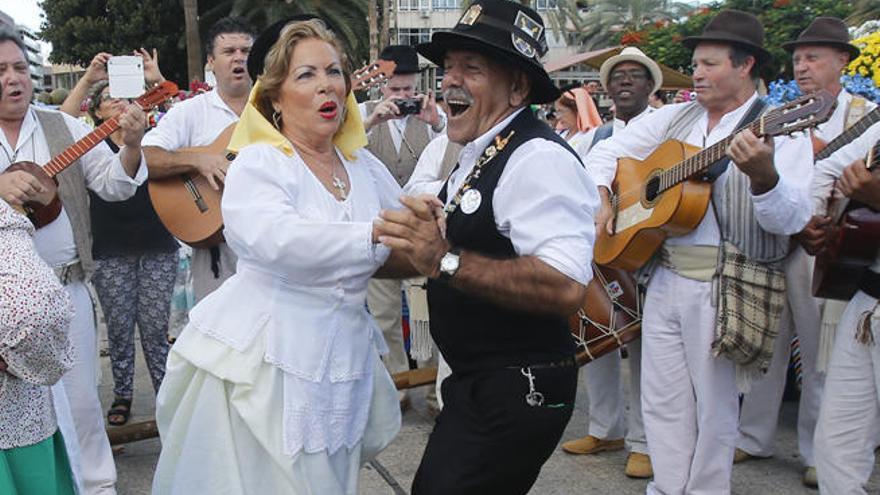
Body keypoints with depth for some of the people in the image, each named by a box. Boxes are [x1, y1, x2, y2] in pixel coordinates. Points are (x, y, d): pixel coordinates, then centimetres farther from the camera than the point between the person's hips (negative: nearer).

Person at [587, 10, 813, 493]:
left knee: (713, 405, 7)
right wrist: (601, 198, 3)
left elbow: (790, 220, -18)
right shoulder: (676, 118, 10)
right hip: (663, 276, 5)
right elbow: (605, 150, 19)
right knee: (662, 400, 13)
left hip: (722, 288, -5)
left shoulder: (781, 130, -6)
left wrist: (763, 176, -36)